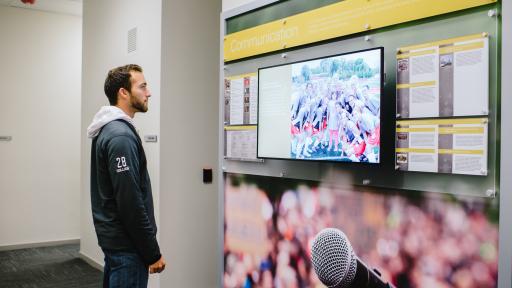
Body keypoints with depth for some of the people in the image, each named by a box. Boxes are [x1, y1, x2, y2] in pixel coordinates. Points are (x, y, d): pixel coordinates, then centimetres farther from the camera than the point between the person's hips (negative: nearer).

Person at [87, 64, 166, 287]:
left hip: (112, 237, 10)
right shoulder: (121, 136, -20)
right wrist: (153, 252, -17)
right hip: (126, 244, -10)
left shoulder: (108, 129, 11)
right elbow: (131, 203, -24)